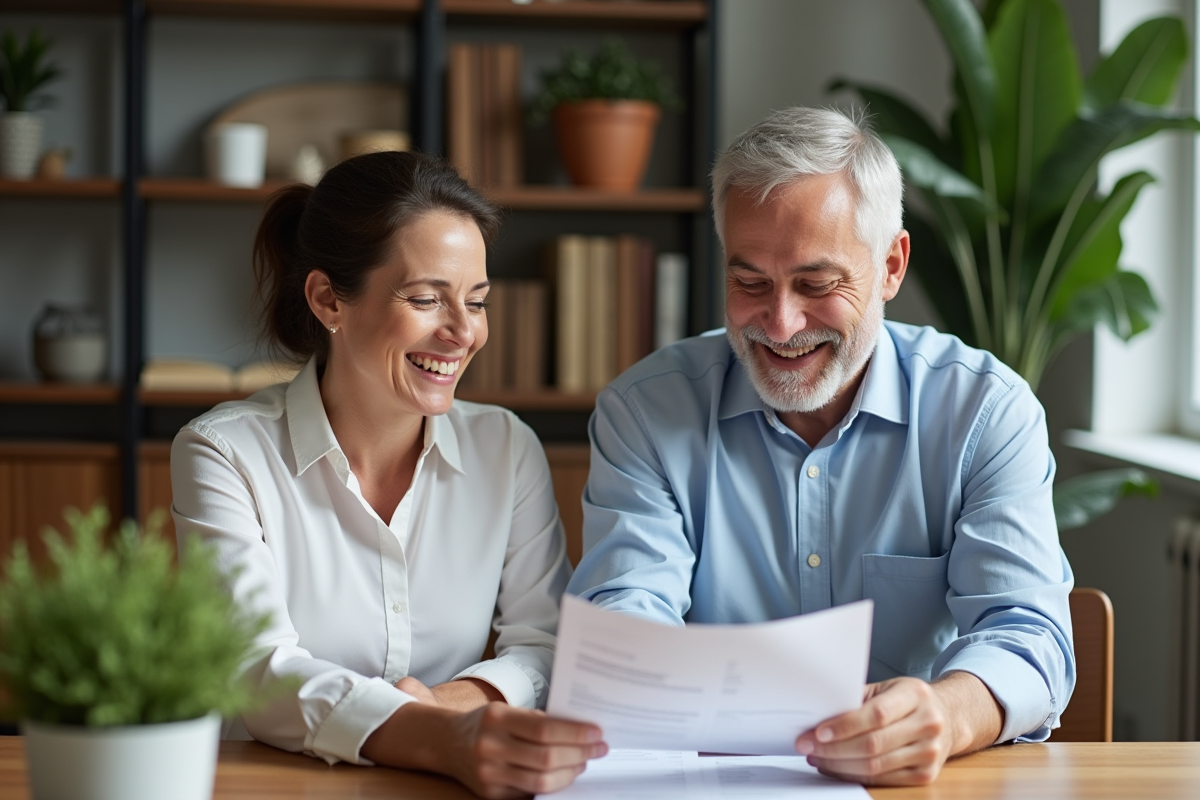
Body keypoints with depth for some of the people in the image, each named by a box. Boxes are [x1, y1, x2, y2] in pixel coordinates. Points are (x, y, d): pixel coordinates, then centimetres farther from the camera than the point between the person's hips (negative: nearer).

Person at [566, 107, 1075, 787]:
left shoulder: (989, 409, -1)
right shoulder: (645, 411, 1)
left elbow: (1024, 633, -12)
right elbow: (624, 615, -10)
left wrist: (944, 717, -36)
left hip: (933, 784, 0)